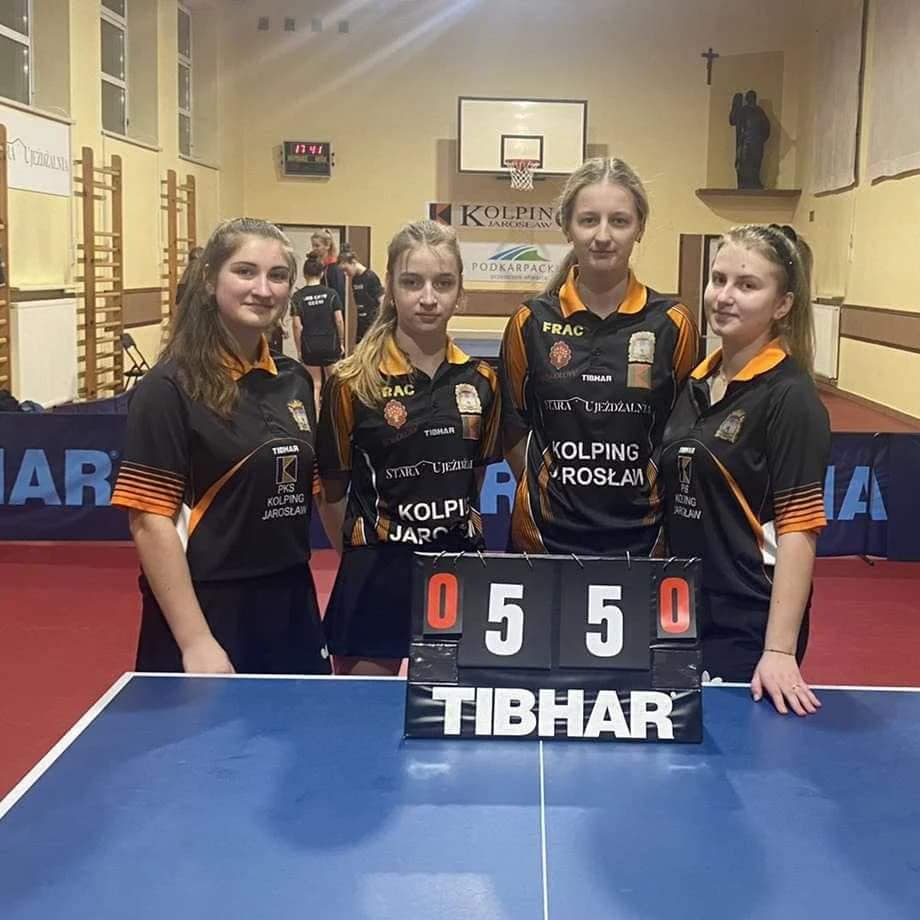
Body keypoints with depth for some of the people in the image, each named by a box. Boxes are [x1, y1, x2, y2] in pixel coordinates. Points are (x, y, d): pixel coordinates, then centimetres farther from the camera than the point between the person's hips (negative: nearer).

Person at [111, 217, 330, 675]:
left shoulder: (294, 381, 6)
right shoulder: (169, 388, -12)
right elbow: (150, 521, -16)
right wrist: (195, 641, -19)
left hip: (292, 606, 6)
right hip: (208, 612, -6)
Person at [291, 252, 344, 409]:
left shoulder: (298, 297, -5)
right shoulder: (331, 294, -4)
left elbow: (297, 326, -7)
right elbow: (339, 321, -6)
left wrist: (299, 349, 1)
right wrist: (341, 342, 6)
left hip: (309, 346, 0)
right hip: (331, 344, 0)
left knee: (315, 384, 9)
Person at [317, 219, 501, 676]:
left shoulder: (481, 380, 1)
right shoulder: (352, 383, -10)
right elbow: (332, 493, -2)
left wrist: (454, 531, 12)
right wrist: (365, 557, 7)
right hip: (378, 575, -3)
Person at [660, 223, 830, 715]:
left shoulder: (790, 398, -13)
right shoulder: (696, 383, 7)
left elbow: (797, 528, -17)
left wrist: (780, 651, -20)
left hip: (749, 624, -6)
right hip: (682, 612, 7)